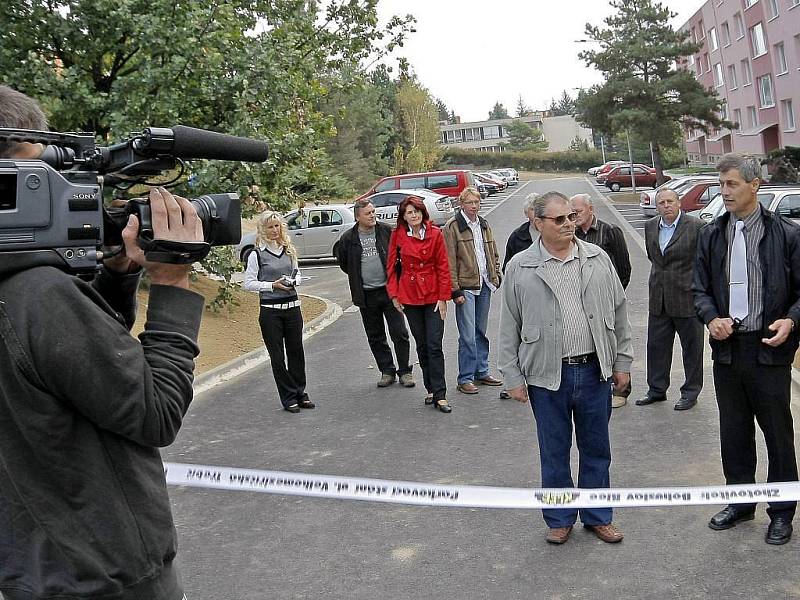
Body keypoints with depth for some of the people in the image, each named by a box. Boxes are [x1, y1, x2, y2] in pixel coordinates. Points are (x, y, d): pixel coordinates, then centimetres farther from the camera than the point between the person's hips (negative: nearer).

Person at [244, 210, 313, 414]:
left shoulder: (289, 250, 9)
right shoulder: (257, 254, -5)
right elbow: (249, 283, -6)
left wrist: (295, 281, -3)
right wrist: (272, 285, -16)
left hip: (292, 307, 4)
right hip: (270, 310, -4)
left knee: (296, 351, 8)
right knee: (277, 355, 2)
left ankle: (300, 393, 20)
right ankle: (289, 398, 11)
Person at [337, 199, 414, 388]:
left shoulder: (386, 231, -2)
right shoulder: (348, 239, 0)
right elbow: (342, 261, 16)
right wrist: (357, 277, 12)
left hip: (389, 290, -2)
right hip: (366, 295, 2)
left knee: (399, 333, -2)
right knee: (375, 337, 10)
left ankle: (405, 371, 10)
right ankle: (387, 371, 21)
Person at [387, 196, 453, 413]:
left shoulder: (435, 234, -3)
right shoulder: (397, 235, 1)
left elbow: (443, 267, -2)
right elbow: (392, 265, 7)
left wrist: (443, 297, -6)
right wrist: (394, 294, 2)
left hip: (433, 296, -2)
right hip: (409, 296, 2)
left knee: (435, 346, -6)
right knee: (421, 345, 11)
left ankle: (439, 395, -3)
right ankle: (431, 389, 22)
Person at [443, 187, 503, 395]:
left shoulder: (484, 225, 14)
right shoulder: (452, 226, -7)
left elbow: (493, 253, 22)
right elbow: (450, 261, -11)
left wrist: (496, 276, 10)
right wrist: (455, 290, -14)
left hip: (484, 285, 6)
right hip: (466, 287, -6)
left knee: (481, 331, 14)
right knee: (468, 335, -6)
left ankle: (481, 372, 24)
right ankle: (465, 378, 2)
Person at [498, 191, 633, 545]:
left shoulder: (598, 259, 4)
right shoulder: (520, 267, -2)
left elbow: (618, 311, 9)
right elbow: (509, 327, 0)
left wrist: (622, 362, 8)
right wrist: (513, 377, -2)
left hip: (595, 370, 2)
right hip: (547, 375, -2)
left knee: (596, 449, 14)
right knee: (554, 451, 10)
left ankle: (597, 516, 31)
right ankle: (560, 519, 28)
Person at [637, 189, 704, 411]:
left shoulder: (696, 227, -10)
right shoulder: (650, 226, 7)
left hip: (687, 296, -5)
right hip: (658, 298, 5)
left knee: (692, 347, 7)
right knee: (656, 345, 11)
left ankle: (690, 391, 19)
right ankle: (657, 390, 24)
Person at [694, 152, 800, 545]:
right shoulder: (711, 235, 5)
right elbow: (700, 288, 9)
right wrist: (711, 318, -9)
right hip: (727, 348, 4)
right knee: (733, 432, 15)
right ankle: (740, 501, 32)